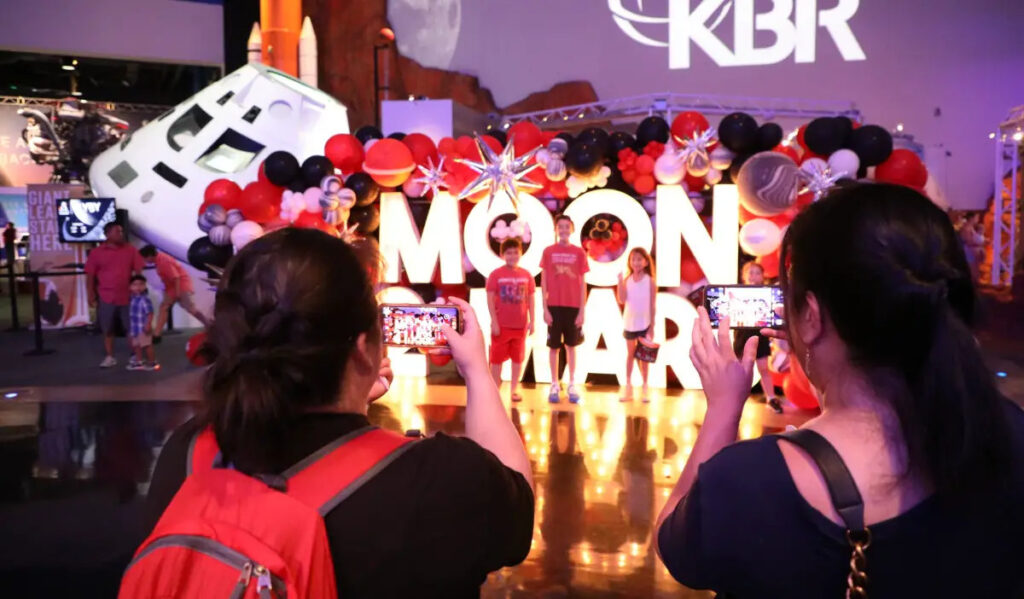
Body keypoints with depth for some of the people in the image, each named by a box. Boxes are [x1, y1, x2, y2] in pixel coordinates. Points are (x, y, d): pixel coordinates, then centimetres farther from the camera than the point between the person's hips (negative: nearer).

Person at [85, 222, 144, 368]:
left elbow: (138, 272, 5)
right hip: (106, 298, 0)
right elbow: (90, 276, 2)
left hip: (127, 297, 0)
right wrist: (91, 295, -3)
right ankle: (110, 357, 17)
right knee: (107, 329, 7)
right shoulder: (96, 253, 0)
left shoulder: (131, 250, 3)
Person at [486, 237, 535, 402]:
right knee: (497, 358, 4)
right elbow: (490, 299, -6)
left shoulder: (526, 275, 3)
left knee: (518, 358, 9)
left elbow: (530, 299, 8)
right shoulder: (495, 274, -6)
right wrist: (494, 322, -11)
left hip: (520, 324, 3)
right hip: (501, 325, -3)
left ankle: (514, 391, 20)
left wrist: (531, 321, 3)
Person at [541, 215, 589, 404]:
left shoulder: (579, 252, 2)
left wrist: (582, 310, -3)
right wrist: (545, 309, -5)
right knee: (554, 346, 4)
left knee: (571, 345, 9)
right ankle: (555, 385, 13)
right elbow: (544, 282, 2)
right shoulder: (548, 251, 1)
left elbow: (582, 283, 3)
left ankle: (572, 385, 17)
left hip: (573, 306, 1)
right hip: (554, 306, 0)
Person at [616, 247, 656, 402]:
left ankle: (644, 389, 15)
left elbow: (652, 306, -5)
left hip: (644, 324, -2)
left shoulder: (649, 281, -7)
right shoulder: (627, 280, -2)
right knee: (630, 354, 12)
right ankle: (628, 387, 19)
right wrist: (620, 281, -20)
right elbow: (622, 300, -12)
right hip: (629, 323, 2)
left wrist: (652, 327, -6)